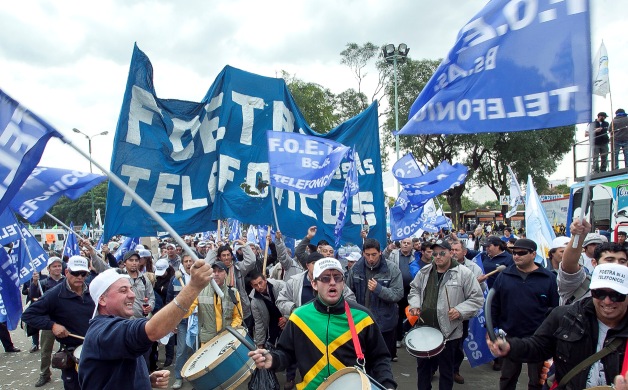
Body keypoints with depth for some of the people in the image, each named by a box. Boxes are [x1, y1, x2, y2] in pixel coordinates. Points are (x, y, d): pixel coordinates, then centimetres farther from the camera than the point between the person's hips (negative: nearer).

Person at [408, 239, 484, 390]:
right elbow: (414, 289, 16)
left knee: (446, 370, 13)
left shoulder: (464, 273, -11)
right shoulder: (425, 271, 3)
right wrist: (415, 305, -1)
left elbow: (477, 298, -7)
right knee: (423, 365, 20)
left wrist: (460, 310, -19)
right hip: (424, 329, 5)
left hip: (449, 332, -4)